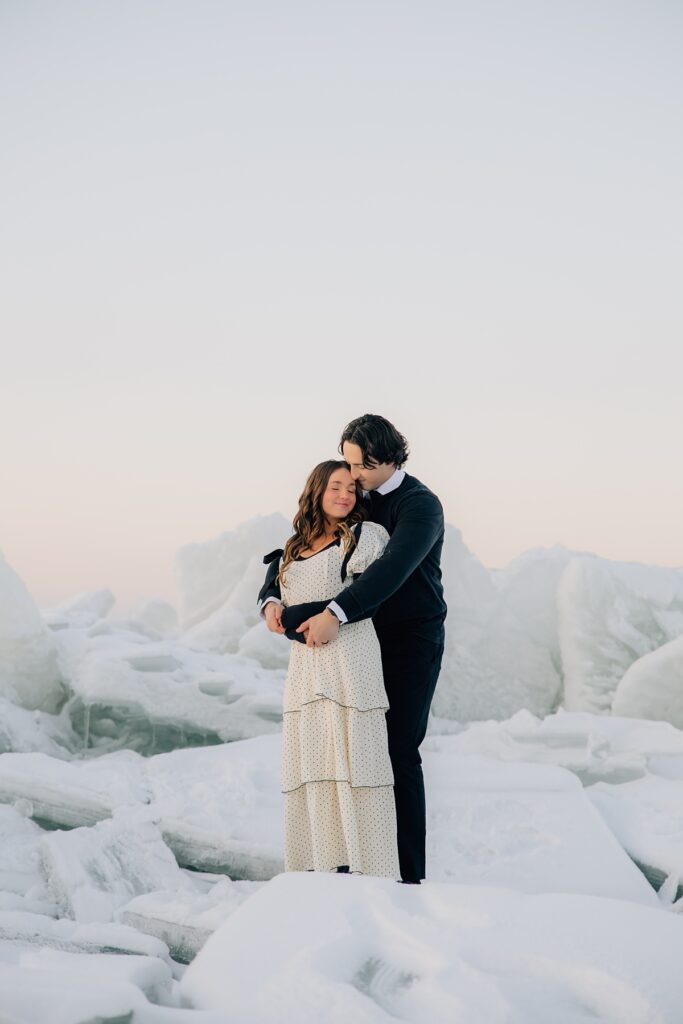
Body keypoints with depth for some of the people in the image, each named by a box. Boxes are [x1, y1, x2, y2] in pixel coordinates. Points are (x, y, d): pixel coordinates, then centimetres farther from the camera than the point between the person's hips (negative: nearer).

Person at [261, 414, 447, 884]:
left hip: (412, 639, -6)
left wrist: (337, 613, -39)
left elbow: (393, 568, -29)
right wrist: (272, 598, -13)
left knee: (399, 752, -7)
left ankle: (408, 876, -1)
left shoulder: (420, 505, -12)